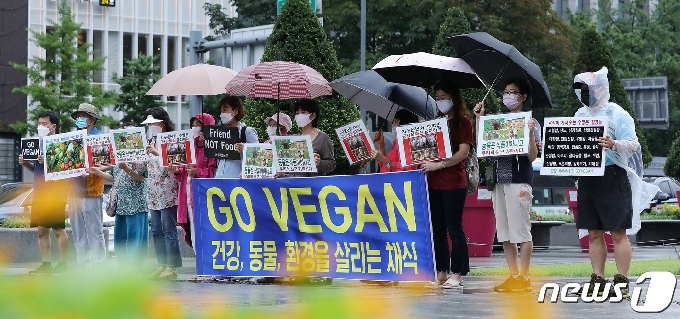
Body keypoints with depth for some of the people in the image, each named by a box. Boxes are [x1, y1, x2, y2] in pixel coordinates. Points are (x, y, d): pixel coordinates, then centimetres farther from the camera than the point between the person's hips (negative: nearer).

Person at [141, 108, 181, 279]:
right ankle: (162, 265, 13)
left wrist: (157, 153, -24)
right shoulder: (151, 141, 18)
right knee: (157, 231, 8)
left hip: (167, 192, -9)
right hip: (153, 192, 9)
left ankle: (172, 267, -6)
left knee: (169, 230, -7)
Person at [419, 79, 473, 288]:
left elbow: (463, 152, -12)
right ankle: (441, 273, 12)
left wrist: (439, 165, -19)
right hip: (434, 183, 7)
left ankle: (457, 274, -1)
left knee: (454, 228, -4)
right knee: (438, 229, 8)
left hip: (453, 183, -7)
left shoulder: (463, 122, -2)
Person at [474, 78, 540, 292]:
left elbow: (532, 156, -5)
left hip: (519, 180, -7)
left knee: (521, 231, -7)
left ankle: (524, 278, -5)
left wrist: (531, 133, -19)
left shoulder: (529, 122, 1)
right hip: (499, 180, 7)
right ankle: (513, 276, 12)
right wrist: (479, 118, 10)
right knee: (504, 233, 7)